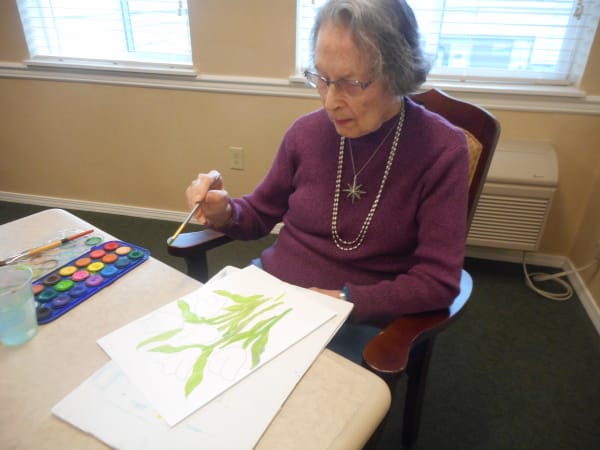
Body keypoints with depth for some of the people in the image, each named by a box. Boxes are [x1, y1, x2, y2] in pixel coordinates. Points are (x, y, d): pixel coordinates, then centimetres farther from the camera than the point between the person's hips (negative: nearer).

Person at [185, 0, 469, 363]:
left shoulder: (441, 150, -13)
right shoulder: (307, 131, -3)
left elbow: (437, 281, -13)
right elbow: (261, 213, 12)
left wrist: (342, 300, -20)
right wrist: (224, 212, -10)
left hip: (361, 319, -2)